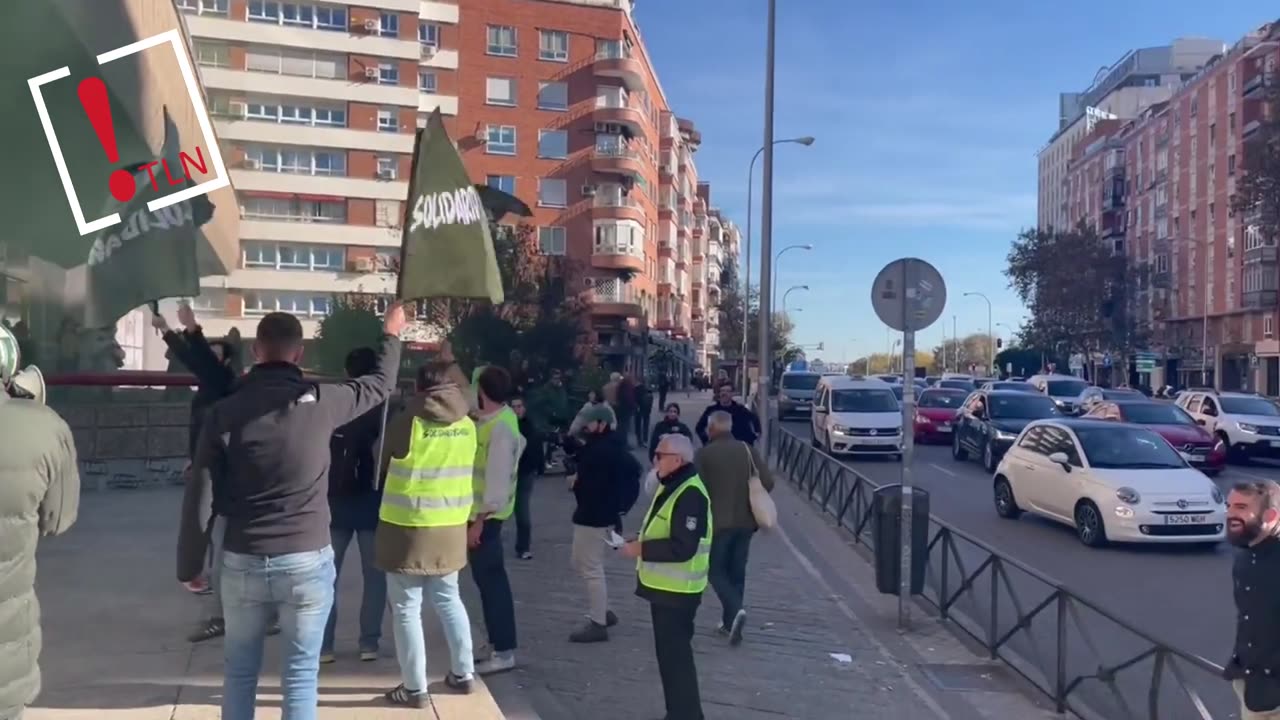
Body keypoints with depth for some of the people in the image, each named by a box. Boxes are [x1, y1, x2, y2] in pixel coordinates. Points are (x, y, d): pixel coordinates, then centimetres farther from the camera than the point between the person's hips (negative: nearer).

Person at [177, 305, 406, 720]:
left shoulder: (225, 412, -3)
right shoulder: (320, 401, -7)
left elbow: (198, 496, -2)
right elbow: (380, 385, 12)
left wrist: (190, 565, 9)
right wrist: (392, 335, 29)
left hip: (243, 562, 2)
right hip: (307, 561, -2)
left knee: (239, 671, 18)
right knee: (300, 676, 6)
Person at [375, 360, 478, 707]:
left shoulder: (407, 422, -12)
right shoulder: (468, 426, 0)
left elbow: (381, 463, 3)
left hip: (409, 529, -5)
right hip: (451, 528, 5)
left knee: (407, 608, 5)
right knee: (449, 599, 20)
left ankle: (414, 688, 10)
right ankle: (463, 672, 27)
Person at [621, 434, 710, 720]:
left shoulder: (690, 495, -22)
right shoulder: (670, 487, 10)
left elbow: (683, 547, -28)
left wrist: (641, 549, -21)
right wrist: (639, 540, 4)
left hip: (677, 591, -10)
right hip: (665, 586, 10)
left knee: (676, 654, -3)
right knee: (668, 651, 18)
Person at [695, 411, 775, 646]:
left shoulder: (704, 454, -7)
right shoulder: (748, 450, 3)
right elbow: (768, 482, -2)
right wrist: (751, 502, 13)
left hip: (717, 521, -4)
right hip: (745, 521, 4)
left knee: (716, 570, 7)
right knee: (737, 571, 15)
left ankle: (735, 610, -15)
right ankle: (729, 622, 19)